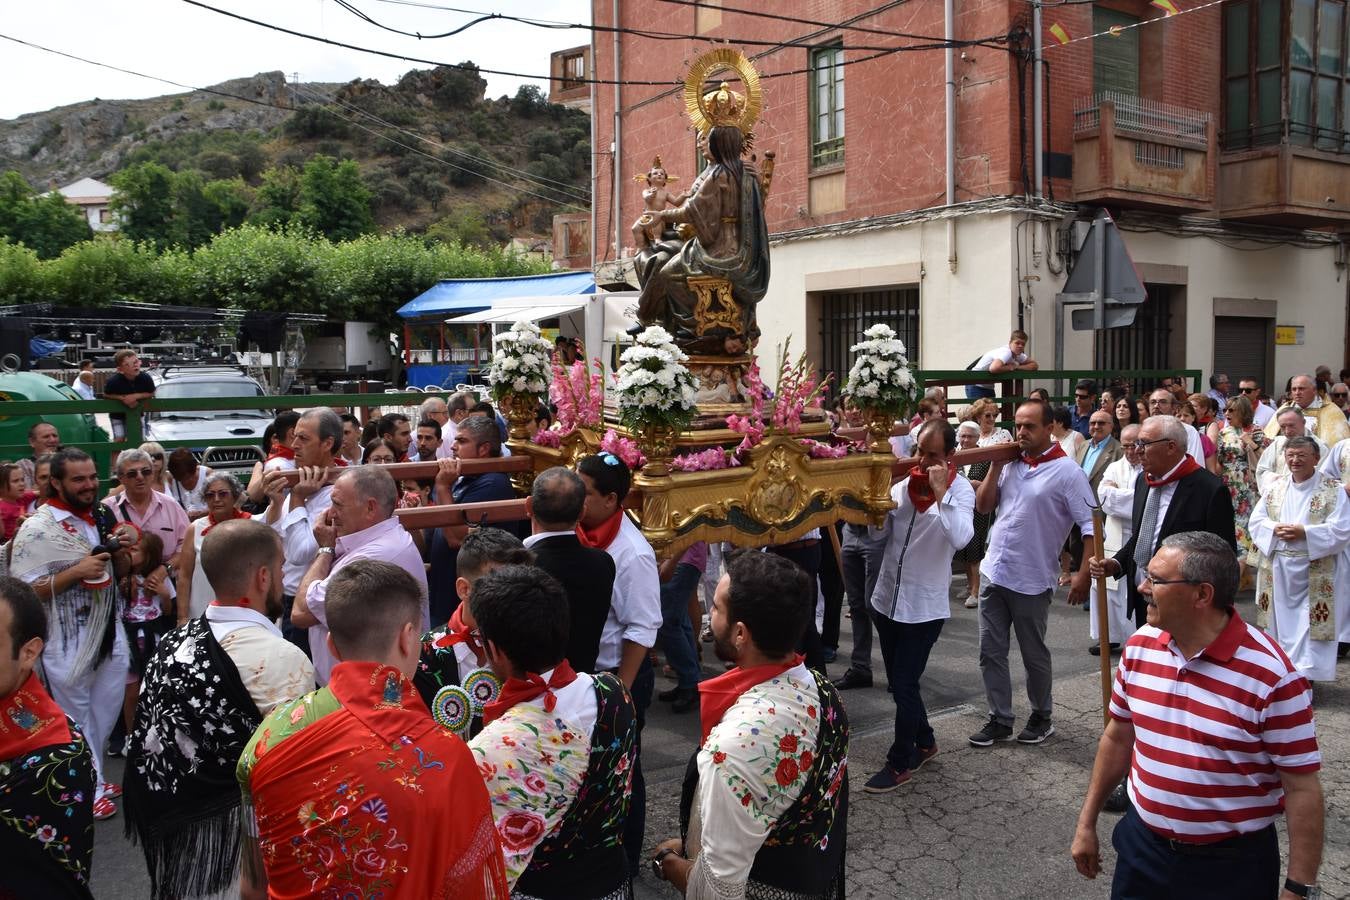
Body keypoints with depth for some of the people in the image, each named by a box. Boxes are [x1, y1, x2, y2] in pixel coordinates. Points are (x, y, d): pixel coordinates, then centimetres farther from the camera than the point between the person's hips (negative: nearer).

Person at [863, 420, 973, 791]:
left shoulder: (961, 490, -9)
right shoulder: (902, 481, 2)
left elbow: (961, 538, -28)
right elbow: (879, 531, 4)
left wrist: (940, 493, -28)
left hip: (924, 606, -5)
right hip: (887, 598, 5)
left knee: (904, 685, -1)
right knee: (899, 682, 17)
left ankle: (900, 763, 16)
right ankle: (924, 742, 38)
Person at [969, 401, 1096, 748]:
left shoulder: (1066, 471, -12)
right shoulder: (1010, 463, 6)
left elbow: (1090, 525, -12)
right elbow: (983, 506, 6)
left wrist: (1084, 574, -17)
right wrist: (996, 466, -4)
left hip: (1031, 580, -5)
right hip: (994, 573, 6)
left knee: (1034, 655, 11)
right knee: (991, 651, 9)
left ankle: (1041, 716, 31)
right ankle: (999, 720, 21)